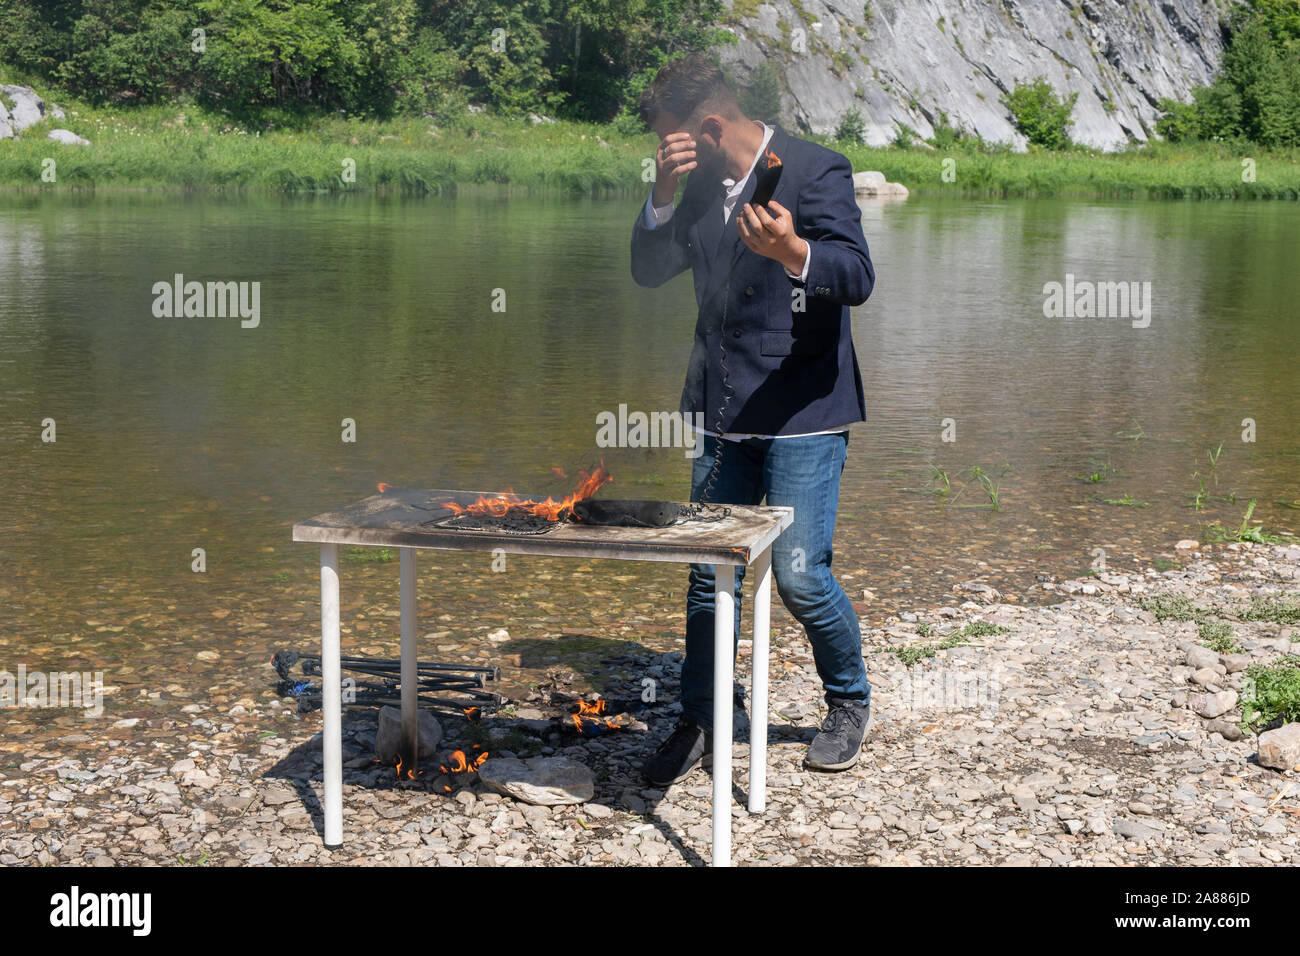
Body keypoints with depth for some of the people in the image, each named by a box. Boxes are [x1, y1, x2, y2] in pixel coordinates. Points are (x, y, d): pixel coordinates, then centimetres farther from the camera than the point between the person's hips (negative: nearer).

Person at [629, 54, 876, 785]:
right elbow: (650, 271, 9)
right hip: (723, 414, 6)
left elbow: (857, 278, -22)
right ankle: (702, 723, 23)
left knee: (800, 575, -7)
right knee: (709, 575, 9)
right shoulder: (703, 186, 10)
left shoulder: (816, 170, -11)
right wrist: (665, 193, -7)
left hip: (802, 413, -6)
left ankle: (851, 703, 19)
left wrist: (793, 252, -43)